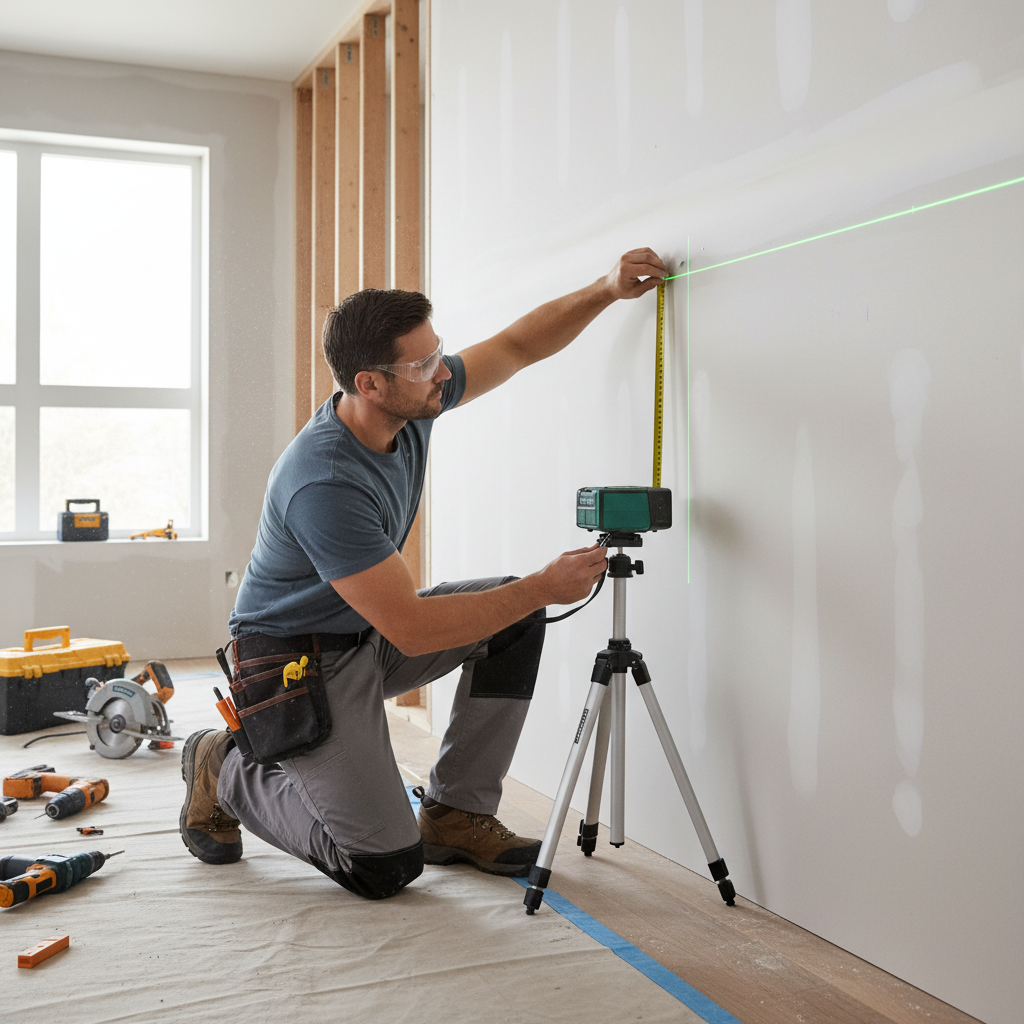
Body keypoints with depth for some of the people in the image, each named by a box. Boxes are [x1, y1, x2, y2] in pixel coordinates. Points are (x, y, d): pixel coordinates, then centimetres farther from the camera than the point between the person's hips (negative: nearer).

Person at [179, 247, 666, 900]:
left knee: (517, 617, -7)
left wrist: (607, 290, -9)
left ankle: (456, 814, 3)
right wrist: (545, 587, -27)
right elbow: (412, 629, -32)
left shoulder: (414, 404, -8)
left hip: (370, 637, 9)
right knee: (387, 866, -11)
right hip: (298, 664, -8)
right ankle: (226, 771, 11)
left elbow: (518, 345, 6)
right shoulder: (323, 483, -33)